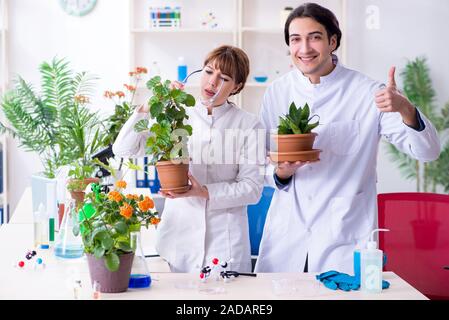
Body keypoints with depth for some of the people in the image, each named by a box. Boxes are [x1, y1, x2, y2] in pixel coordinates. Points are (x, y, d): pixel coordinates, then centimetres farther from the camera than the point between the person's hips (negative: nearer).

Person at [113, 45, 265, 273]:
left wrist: (205, 192, -17)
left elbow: (252, 188, -4)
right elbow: (123, 149, -1)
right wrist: (148, 108, -14)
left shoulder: (248, 125, 0)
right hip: (179, 235, 1)